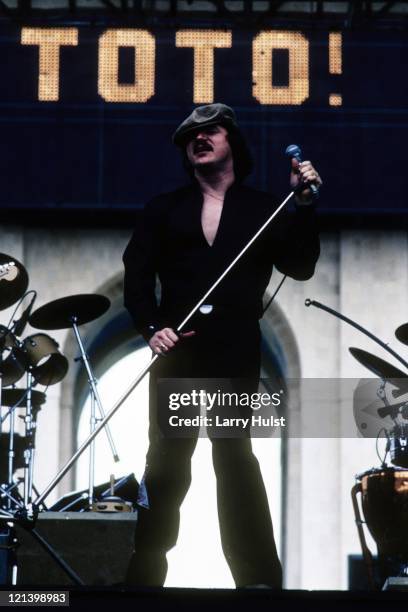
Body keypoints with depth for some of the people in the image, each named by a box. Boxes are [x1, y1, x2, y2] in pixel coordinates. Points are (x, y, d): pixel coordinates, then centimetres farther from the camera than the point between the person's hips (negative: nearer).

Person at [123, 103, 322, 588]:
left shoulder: (262, 209, 11)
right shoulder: (164, 210, 13)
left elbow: (301, 268, 0)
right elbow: (137, 274, 6)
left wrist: (304, 204, -9)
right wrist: (151, 326, -10)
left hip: (237, 354, -1)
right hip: (177, 350, 1)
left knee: (236, 461, -2)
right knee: (166, 463, 3)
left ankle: (259, 579, 0)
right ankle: (146, 574, 9)